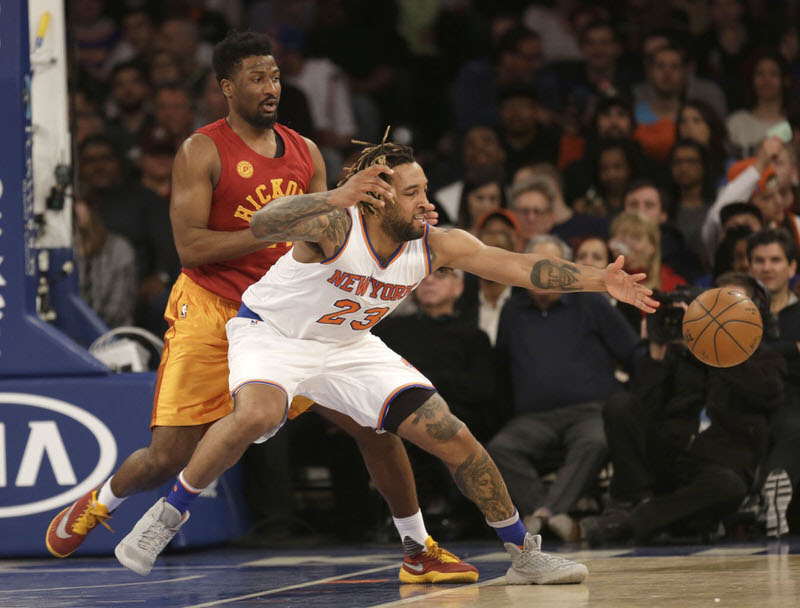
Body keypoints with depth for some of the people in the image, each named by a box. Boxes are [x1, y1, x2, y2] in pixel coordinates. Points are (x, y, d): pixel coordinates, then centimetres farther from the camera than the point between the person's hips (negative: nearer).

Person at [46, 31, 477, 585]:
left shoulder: (305, 154, 8)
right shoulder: (202, 152, -9)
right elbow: (190, 247, -17)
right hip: (210, 315, -4)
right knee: (169, 458, -7)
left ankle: (420, 553, 8)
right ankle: (98, 503, 27)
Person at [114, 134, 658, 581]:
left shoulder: (437, 246, -16)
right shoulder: (336, 226, -32)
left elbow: (520, 267, -16)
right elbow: (264, 225, -51)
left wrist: (599, 279, -26)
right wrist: (336, 198, -67)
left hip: (349, 347, 5)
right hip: (272, 335, -5)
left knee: (455, 439, -3)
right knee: (256, 415, -38)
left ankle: (525, 555, 13)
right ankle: (169, 513, -15)